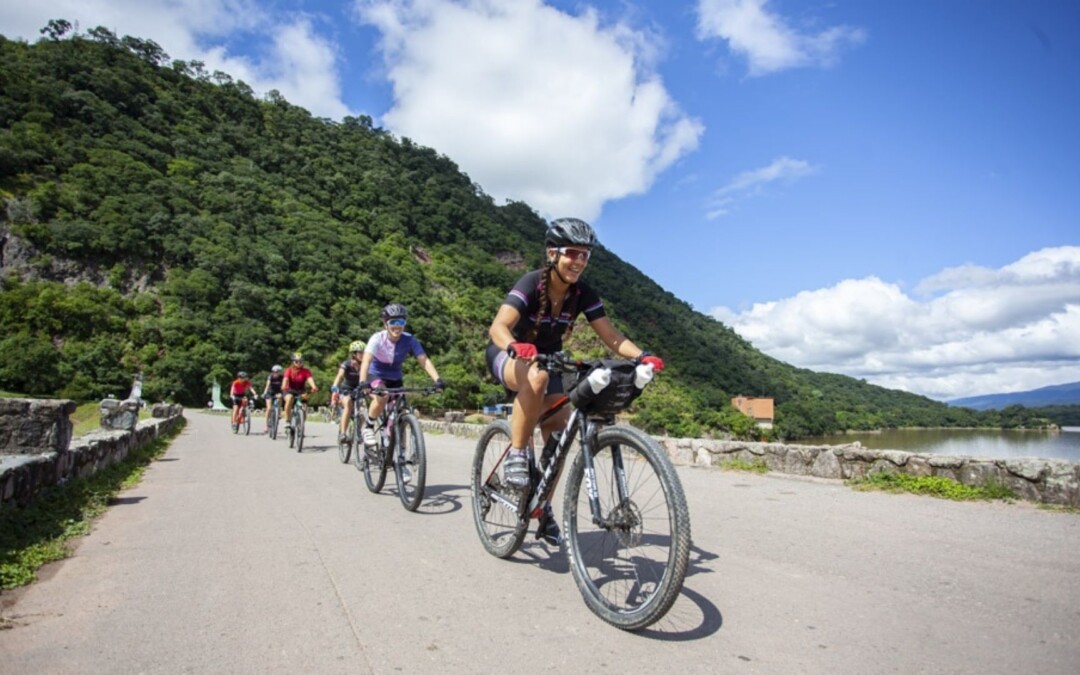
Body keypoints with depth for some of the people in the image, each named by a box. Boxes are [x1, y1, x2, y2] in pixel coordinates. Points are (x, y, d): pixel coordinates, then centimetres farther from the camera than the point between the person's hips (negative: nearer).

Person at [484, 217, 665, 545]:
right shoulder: (531, 284, -26)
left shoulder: (583, 294, -12)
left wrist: (641, 355, -35)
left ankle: (544, 510, 12)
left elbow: (612, 337, -16)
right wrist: (516, 347, -60)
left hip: (548, 359, 5)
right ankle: (516, 455, -24)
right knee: (537, 376, -40)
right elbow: (498, 327, -39)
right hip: (508, 355, -5)